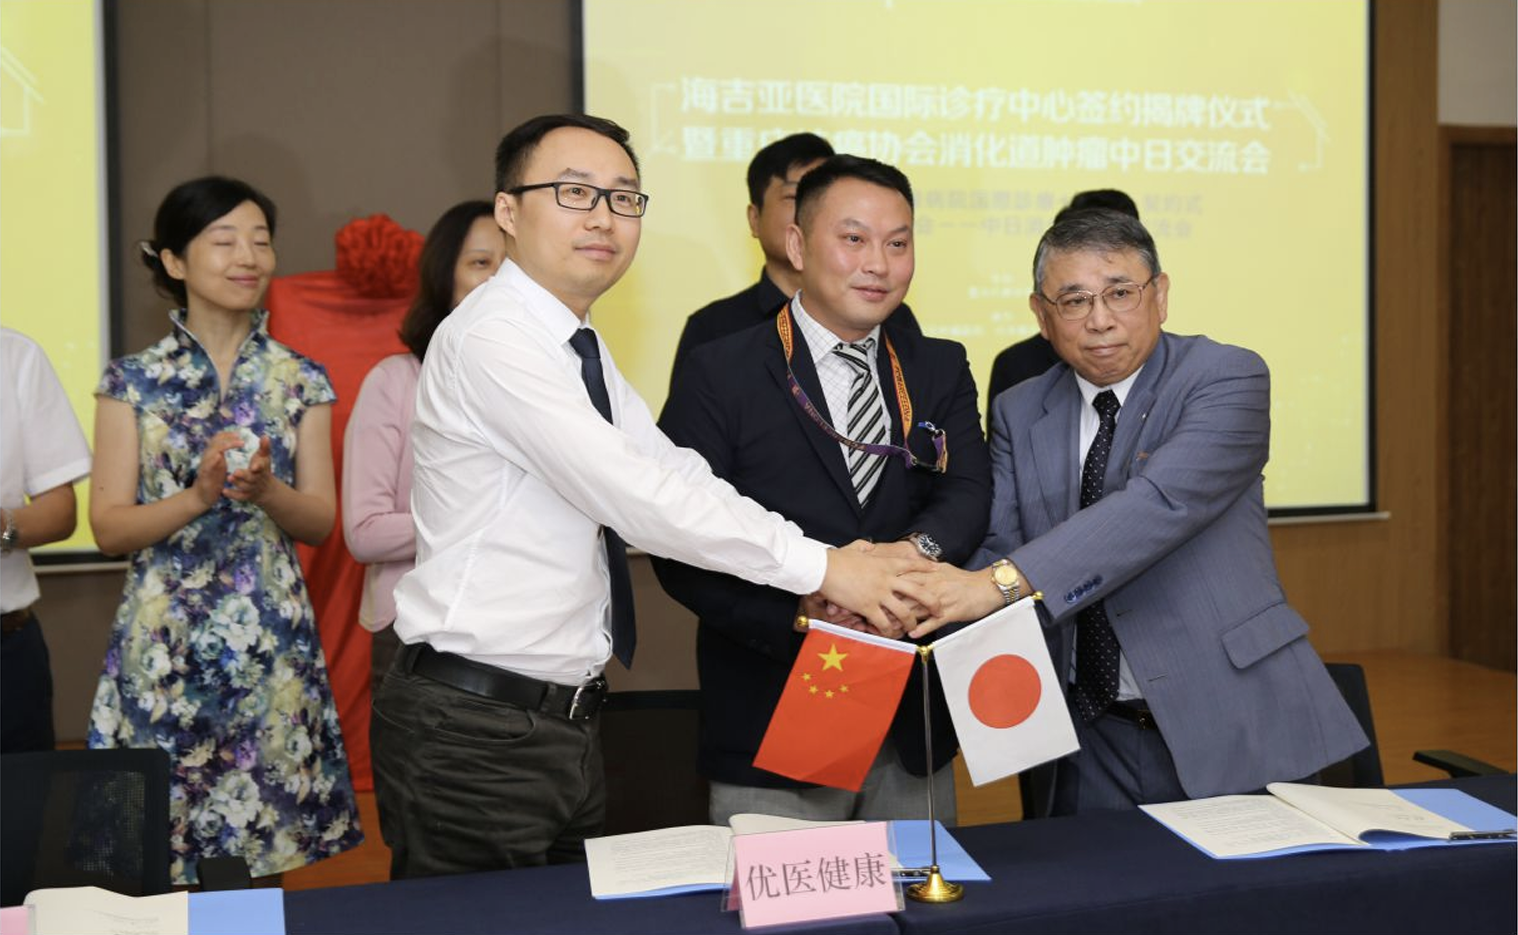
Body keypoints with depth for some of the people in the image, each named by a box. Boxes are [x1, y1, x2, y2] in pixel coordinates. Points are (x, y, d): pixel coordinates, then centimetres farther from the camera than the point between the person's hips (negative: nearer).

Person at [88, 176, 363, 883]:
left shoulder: (301, 381, 6)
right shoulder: (133, 381, 2)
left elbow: (320, 521, 4)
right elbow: (108, 528, -2)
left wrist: (266, 490, -16)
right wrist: (201, 495, -17)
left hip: (273, 645, 1)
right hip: (163, 647, -1)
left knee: (268, 847, 4)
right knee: (158, 855, 2)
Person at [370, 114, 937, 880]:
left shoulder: (578, 349, 12)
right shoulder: (491, 340, -18)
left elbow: (675, 478, 4)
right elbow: (634, 495, -25)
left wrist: (834, 566, -8)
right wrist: (819, 567, -22)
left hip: (565, 722, 9)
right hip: (475, 733, -9)